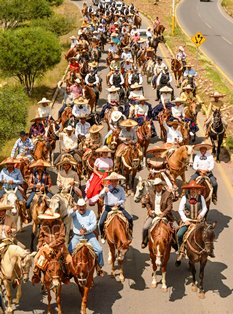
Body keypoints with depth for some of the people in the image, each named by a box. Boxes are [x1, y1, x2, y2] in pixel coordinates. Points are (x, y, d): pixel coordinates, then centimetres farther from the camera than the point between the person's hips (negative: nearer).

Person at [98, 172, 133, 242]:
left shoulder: (121, 189, -1)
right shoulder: (107, 188, -5)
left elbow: (123, 199, 2)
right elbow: (100, 195, -16)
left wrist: (118, 203, -18)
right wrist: (104, 191, -36)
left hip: (118, 207, 1)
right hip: (108, 207, -1)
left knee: (130, 218, -12)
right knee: (101, 223, -15)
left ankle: (130, 233, 14)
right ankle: (102, 236, 13)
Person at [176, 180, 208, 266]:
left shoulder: (201, 198, 2)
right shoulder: (185, 198, -3)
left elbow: (205, 208, 7)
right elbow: (180, 210, -3)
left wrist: (201, 215, -12)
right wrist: (185, 219, -13)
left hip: (198, 221, 1)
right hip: (187, 220, -1)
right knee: (179, 234, -20)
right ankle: (181, 251, -1)